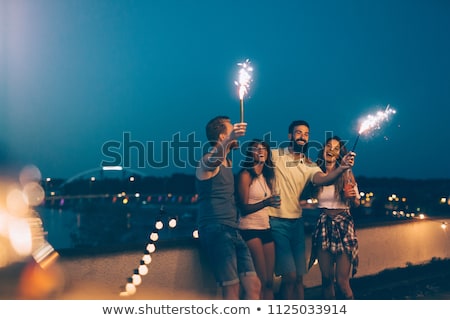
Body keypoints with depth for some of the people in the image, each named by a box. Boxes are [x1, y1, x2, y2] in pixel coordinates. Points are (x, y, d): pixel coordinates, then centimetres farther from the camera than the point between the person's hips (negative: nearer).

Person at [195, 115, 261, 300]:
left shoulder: (228, 163, 19)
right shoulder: (208, 160, -7)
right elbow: (212, 160, -34)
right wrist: (228, 141, -52)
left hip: (232, 231, 9)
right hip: (216, 229, -8)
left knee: (253, 286, 3)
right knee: (232, 289, -11)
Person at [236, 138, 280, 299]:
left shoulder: (268, 176, 16)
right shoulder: (245, 175, -5)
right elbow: (244, 208, -12)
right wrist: (265, 203, -25)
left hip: (266, 229, 7)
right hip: (250, 229, -7)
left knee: (269, 282, 3)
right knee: (260, 282, -10)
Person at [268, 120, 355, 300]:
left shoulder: (309, 166, 7)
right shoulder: (275, 156, -2)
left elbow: (322, 179, -13)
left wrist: (342, 168, -32)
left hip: (296, 222, 5)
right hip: (276, 222, -5)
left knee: (299, 277, 9)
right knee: (289, 275, -8)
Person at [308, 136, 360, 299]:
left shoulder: (346, 173, 1)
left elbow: (356, 203, 5)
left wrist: (351, 196, -14)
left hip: (343, 226, -2)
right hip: (323, 226, 2)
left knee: (342, 281, -6)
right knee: (326, 279, 6)